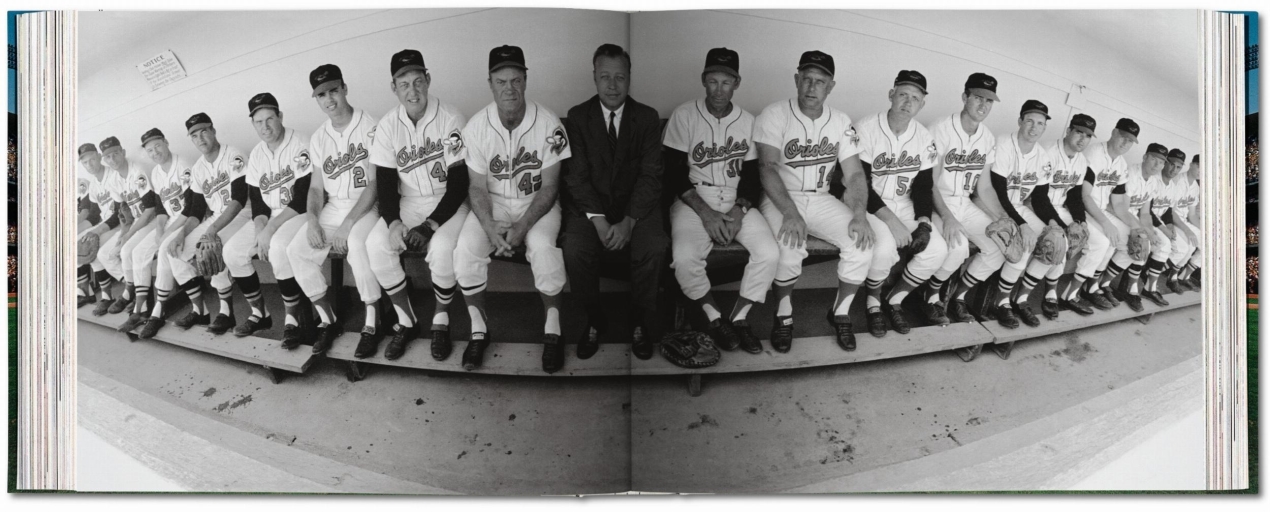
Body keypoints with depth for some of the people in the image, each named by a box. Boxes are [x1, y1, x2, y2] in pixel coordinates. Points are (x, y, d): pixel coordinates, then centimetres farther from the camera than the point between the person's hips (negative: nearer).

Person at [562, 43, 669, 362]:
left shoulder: (647, 118, 2)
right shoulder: (577, 117, 2)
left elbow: (650, 175, -6)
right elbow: (576, 175, -5)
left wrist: (629, 221, -20)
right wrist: (598, 220, -20)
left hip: (636, 204, 0)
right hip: (590, 205, 0)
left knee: (654, 248, -29)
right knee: (574, 249, -29)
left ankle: (641, 324, -6)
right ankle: (595, 320, -4)